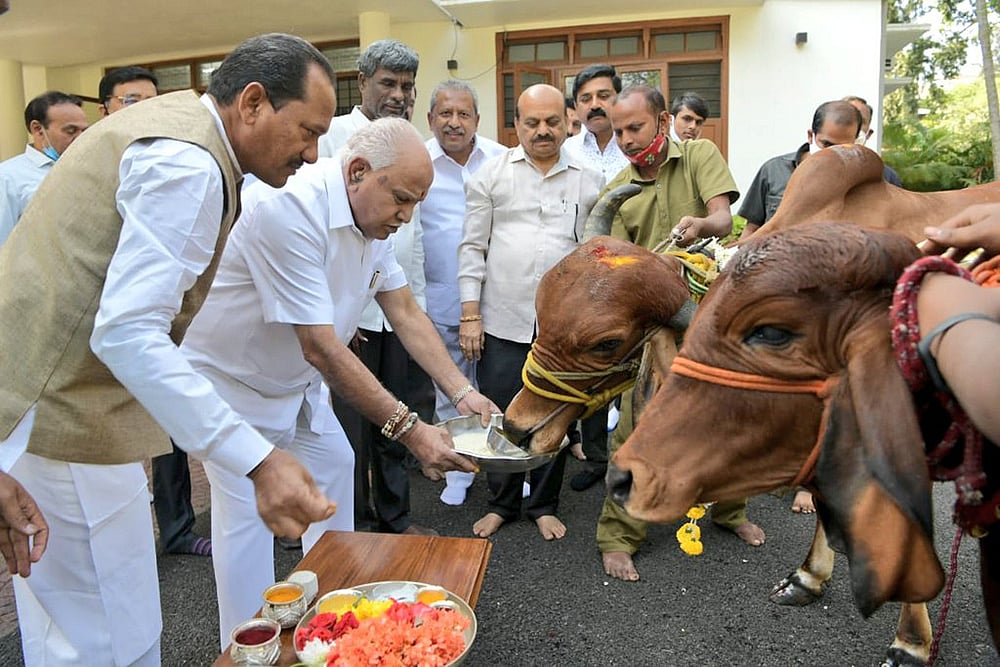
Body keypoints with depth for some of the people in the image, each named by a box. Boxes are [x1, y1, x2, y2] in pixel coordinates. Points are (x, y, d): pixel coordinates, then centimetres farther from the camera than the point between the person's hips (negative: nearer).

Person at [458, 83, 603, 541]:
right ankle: (501, 503, 28)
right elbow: (473, 246, 3)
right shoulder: (491, 174, 5)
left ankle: (544, 505, 30)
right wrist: (470, 314, -3)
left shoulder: (588, 180, 7)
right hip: (502, 320, -1)